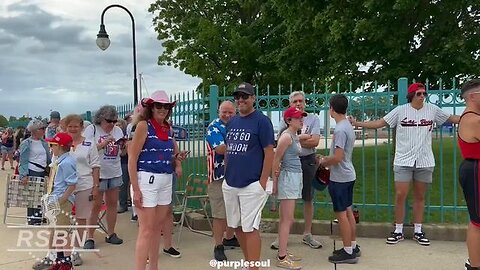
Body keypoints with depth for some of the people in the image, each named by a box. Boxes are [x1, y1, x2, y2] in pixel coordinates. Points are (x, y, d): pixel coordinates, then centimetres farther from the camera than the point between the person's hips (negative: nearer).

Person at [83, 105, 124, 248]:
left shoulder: (118, 130, 9)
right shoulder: (91, 129, -4)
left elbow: (123, 152, 13)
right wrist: (105, 143, -21)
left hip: (115, 173, 5)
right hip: (97, 173, -5)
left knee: (112, 203, 9)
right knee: (96, 205, -2)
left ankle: (111, 234, 20)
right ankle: (90, 238, 7)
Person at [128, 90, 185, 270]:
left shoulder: (168, 128, 11)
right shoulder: (143, 125, -8)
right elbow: (132, 158, -12)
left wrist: (177, 162, 5)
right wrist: (135, 189, -17)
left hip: (166, 181, 7)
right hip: (147, 179, -6)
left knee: (157, 228, 15)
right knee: (146, 230, -5)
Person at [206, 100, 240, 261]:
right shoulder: (214, 127, -9)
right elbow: (220, 149, -22)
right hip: (219, 176, -8)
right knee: (220, 214, -3)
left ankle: (229, 238, 34)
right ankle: (218, 246, 6)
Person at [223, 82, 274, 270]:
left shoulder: (261, 121, -8)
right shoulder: (232, 122, 13)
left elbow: (269, 153, -11)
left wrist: (262, 182, -14)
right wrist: (227, 175, 14)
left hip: (252, 185, -7)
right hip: (230, 184, 7)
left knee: (250, 228, -3)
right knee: (236, 226, 14)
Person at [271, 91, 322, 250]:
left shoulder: (313, 119, 2)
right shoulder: (285, 120, 5)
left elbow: (314, 142, -11)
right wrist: (303, 137, -12)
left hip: (308, 161, 0)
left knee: (308, 199, 10)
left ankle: (307, 235, 23)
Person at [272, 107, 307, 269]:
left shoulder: (295, 136, 13)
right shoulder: (286, 136, -14)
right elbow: (275, 160, -14)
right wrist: (274, 182, -13)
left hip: (296, 177, 9)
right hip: (288, 177, -9)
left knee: (286, 219, 14)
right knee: (287, 219, -6)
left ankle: (283, 252, 22)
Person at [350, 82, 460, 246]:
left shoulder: (432, 110, 3)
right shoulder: (401, 110, -3)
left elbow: (452, 118, 13)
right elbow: (380, 123, -3)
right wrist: (357, 123, -11)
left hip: (424, 161, 2)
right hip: (403, 160, -2)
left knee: (420, 197, 11)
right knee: (400, 195, -2)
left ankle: (418, 231, 23)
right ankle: (398, 231, 12)